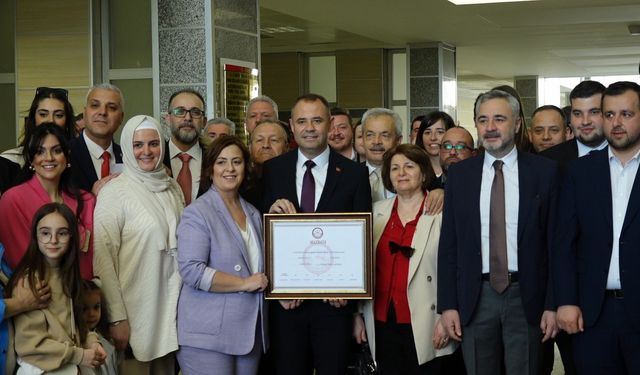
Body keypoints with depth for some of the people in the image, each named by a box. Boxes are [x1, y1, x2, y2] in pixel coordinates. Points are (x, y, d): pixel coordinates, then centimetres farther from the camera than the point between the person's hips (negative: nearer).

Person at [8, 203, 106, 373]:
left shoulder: (67, 275, 8)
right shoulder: (28, 281, -15)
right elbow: (30, 343, -16)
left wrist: (90, 341, -3)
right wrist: (79, 355, -14)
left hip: (70, 364, 7)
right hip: (42, 367, -7)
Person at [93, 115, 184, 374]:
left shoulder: (172, 188, 9)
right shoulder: (115, 191, -8)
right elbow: (103, 258, -12)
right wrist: (116, 318, -17)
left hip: (171, 310, 5)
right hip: (135, 311, -5)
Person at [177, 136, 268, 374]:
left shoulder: (253, 214, 14)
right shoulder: (197, 214, -8)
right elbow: (191, 271, -18)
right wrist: (244, 283, -15)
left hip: (249, 332, 7)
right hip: (209, 335, -7)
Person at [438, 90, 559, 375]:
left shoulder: (544, 171, 0)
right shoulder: (459, 174, 6)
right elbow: (448, 243, 6)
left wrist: (553, 304, -5)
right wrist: (447, 304, 0)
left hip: (527, 297, -1)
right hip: (475, 297, 2)